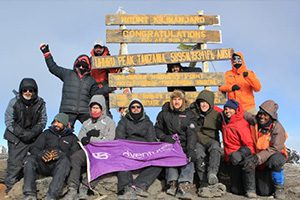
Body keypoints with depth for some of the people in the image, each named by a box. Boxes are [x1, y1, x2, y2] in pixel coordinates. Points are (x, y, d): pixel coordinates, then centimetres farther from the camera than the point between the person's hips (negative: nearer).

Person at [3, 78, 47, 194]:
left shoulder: (40, 103, -2)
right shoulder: (14, 102, -7)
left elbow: (43, 121, 3)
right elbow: (9, 121, -5)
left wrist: (32, 132, -12)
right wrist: (21, 133, -15)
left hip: (33, 137, 2)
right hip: (15, 137, -2)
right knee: (15, 162, -6)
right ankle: (10, 187, 6)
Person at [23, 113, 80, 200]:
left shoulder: (72, 138, 16)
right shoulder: (47, 133, 21)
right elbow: (34, 148, 11)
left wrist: (61, 154, -21)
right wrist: (41, 153, -14)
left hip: (58, 166, -2)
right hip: (43, 164, 3)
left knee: (65, 160, -35)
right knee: (29, 159, -26)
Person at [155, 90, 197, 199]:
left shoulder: (188, 114, 5)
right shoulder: (164, 113, 8)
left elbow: (191, 133, -7)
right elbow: (157, 129, 13)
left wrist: (191, 149, -23)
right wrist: (165, 137, -9)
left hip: (184, 145, 0)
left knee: (189, 158, -30)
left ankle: (184, 185, -44)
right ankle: (172, 182, -40)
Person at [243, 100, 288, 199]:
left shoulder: (277, 128, -19)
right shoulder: (254, 121, -9)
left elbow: (275, 149, -29)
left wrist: (257, 158, -40)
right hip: (260, 162, 3)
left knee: (274, 160, -40)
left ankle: (279, 187, -13)